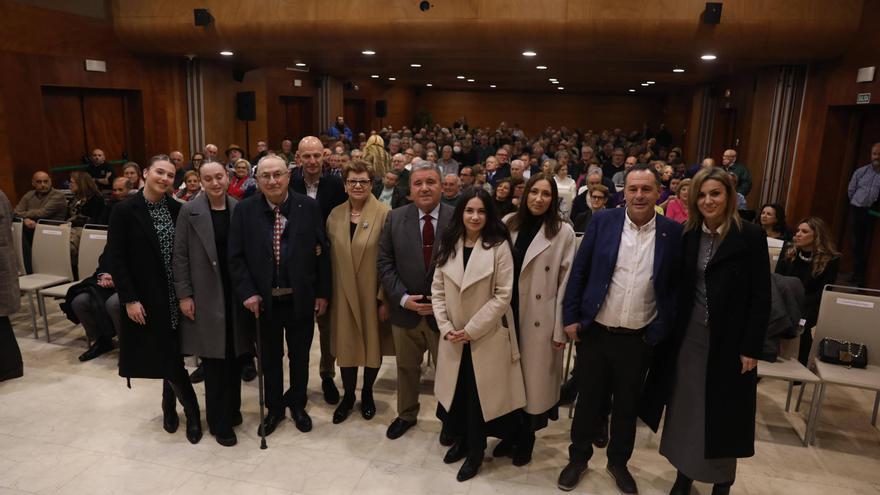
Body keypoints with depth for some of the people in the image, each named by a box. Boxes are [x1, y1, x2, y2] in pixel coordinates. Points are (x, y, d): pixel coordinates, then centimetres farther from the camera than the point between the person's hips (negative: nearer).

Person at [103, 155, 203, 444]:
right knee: (167, 356, 2)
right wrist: (129, 298, -13)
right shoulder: (125, 210, -9)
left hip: (175, 296, 3)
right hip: (146, 298, -3)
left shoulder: (177, 209, 1)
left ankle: (170, 406, 32)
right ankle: (191, 412, 18)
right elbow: (114, 258, -9)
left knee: (172, 354, 11)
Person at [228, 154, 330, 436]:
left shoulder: (309, 207, -7)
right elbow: (236, 256, -3)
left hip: (301, 298, 0)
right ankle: (274, 408, 37)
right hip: (264, 300, 1)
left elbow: (321, 252, -4)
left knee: (300, 356, 17)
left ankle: (297, 404, 38)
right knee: (270, 358, 17)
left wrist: (323, 293, -3)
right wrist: (247, 292, -11)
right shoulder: (245, 210, -5)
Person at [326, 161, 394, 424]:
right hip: (343, 294, 3)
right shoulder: (335, 214, 3)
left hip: (373, 293, -3)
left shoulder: (384, 214, -11)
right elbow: (330, 256, 6)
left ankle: (367, 393, 37)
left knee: (373, 343, 13)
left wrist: (385, 298, -13)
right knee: (345, 345, 12)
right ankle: (348, 396, 34)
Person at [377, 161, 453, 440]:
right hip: (405, 310, 2)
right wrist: (402, 297, -12)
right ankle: (406, 414, 44)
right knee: (406, 368, 21)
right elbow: (384, 262, -2)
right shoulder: (395, 218, -2)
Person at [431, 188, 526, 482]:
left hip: (486, 336, -3)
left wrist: (471, 329, -15)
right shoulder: (449, 245, 3)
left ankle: (475, 451, 29)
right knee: (457, 392, 14)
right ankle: (460, 440, 38)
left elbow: (503, 295, -14)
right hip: (453, 337, 4)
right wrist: (445, 328, -7)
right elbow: (437, 290, 4)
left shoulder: (499, 247, -10)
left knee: (479, 394, 8)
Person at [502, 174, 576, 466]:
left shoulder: (563, 232, -7)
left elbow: (566, 283, -7)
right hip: (508, 314, 3)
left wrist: (560, 330, -8)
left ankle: (526, 439, 30)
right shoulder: (509, 224, 3)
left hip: (540, 320, -3)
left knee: (533, 379, 10)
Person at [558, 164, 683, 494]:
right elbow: (579, 271, -1)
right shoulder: (602, 221, -4)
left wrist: (660, 331, -4)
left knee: (627, 405, 17)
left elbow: (675, 286, 1)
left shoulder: (673, 232, -4)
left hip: (638, 339, 0)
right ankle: (578, 457, 36)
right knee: (588, 400, 15)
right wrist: (571, 317, -4)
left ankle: (618, 461, 39)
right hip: (594, 332, 0)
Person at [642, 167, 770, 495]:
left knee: (724, 412, 9)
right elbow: (680, 288, 6)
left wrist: (751, 348, -11)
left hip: (729, 339, -3)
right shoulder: (688, 235, 3)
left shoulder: (751, 236, -9)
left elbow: (761, 297, -9)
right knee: (686, 407, 12)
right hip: (689, 336, 4)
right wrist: (671, 330, 2)